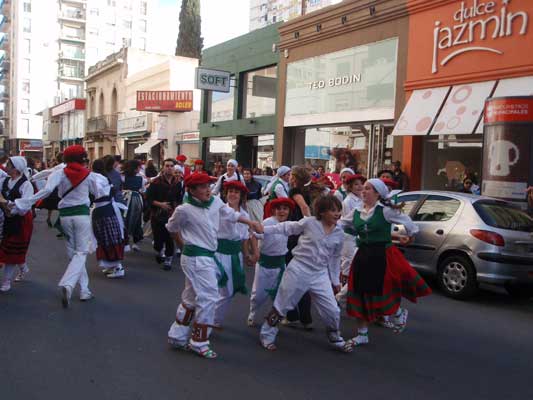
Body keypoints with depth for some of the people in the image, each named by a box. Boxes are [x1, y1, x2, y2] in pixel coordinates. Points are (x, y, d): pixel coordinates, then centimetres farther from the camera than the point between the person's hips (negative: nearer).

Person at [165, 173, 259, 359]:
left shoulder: (215, 201, -1)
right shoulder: (184, 210, -16)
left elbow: (231, 214, 14)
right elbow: (172, 228, 1)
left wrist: (251, 222, 9)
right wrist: (184, 244, 11)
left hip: (208, 256, 8)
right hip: (196, 258, -8)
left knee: (191, 298, 17)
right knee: (208, 297, -6)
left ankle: (177, 336, 32)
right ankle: (199, 343, 8)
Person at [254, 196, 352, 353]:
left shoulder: (338, 233, 1)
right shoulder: (309, 223, -11)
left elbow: (335, 258, 13)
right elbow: (287, 228, 0)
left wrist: (335, 281, 18)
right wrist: (265, 229, -7)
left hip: (320, 275, 4)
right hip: (298, 270, -3)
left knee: (332, 310, 3)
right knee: (282, 304, 7)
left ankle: (335, 339, 28)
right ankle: (267, 335, 26)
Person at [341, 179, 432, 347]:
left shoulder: (386, 210, -11)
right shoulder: (357, 211, 5)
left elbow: (406, 221, 0)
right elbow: (340, 224, 12)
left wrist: (410, 236, 12)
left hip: (382, 255, -5)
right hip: (363, 255, 6)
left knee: (382, 292, 1)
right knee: (360, 295, 7)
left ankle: (399, 313, 37)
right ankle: (362, 334, 20)